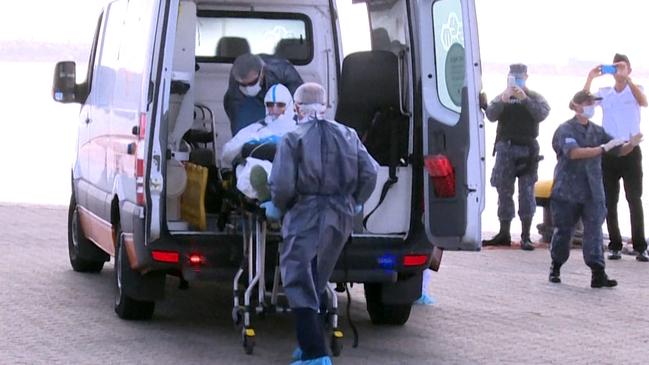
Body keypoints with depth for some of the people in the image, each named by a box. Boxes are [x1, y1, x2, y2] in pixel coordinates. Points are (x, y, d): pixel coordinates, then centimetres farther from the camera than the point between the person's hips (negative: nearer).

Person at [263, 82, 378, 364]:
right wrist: (355, 203, 17)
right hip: (340, 218, 6)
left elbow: (282, 185, -16)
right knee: (317, 283, 21)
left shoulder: (293, 139, -7)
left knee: (300, 286, -1)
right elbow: (369, 172, 3)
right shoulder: (347, 135, 8)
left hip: (306, 217, -6)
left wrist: (277, 207, 4)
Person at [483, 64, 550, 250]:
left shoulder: (534, 97, 8)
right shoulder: (502, 98, 13)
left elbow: (542, 114, -10)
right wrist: (502, 101, -19)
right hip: (505, 148, 2)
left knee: (526, 191, -5)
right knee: (504, 191, 6)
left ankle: (526, 236, -3)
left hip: (527, 149, -2)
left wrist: (525, 99, -20)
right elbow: (490, 115, -3)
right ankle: (504, 233, 13)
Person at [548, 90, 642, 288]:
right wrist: (603, 149, -27)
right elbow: (574, 152, -25)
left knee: (594, 230, -4)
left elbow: (619, 151, 10)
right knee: (563, 230, 8)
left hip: (593, 192, 4)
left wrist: (631, 144, -12)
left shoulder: (597, 131, 9)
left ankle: (598, 273, -9)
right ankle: (555, 268, 27)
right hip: (567, 191, -4)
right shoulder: (566, 130, -8)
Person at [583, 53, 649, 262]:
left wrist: (626, 78, -27)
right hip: (608, 151, 2)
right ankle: (615, 245, 9)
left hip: (631, 151, -2)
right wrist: (590, 79, -13)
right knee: (610, 201, 3)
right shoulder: (604, 93, 10)